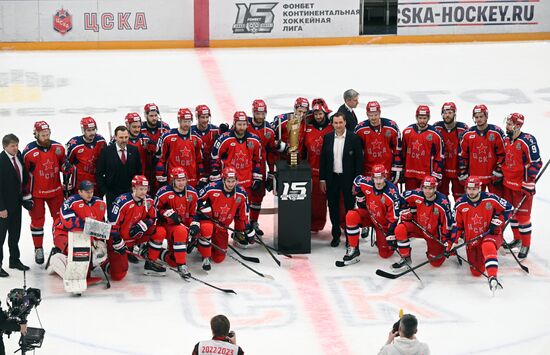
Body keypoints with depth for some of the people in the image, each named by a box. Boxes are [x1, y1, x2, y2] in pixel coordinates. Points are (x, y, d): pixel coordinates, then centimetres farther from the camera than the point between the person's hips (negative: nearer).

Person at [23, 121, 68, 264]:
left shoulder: (58, 148, -4)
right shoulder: (29, 151, -16)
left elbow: (63, 164, 13)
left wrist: (66, 167, -11)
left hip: (55, 190, 4)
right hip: (36, 192, -4)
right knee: (37, 220, 7)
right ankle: (38, 249, 21)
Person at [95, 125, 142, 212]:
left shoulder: (134, 150, 4)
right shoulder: (106, 151, -5)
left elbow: (139, 171, 11)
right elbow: (99, 174, -1)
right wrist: (105, 191, -7)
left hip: (130, 192, 2)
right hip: (112, 194, -2)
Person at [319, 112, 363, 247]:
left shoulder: (354, 138, -6)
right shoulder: (327, 138, 4)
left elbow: (359, 160, -6)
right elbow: (323, 159, 6)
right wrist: (322, 179, 2)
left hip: (348, 178, -3)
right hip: (332, 178, 3)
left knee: (349, 207, 4)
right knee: (333, 208, 9)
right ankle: (336, 235, 20)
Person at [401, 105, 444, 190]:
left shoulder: (434, 135, -5)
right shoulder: (407, 131, 4)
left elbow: (439, 156, -2)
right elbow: (402, 152, 13)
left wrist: (437, 175, -5)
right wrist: (401, 171, 14)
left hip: (427, 175, -3)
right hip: (409, 173, 3)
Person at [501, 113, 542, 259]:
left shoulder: (528, 141, -18)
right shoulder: (506, 140, 6)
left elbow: (535, 163, -18)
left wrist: (529, 183, -20)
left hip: (522, 186, -8)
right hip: (508, 183, 8)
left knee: (522, 214, -3)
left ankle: (526, 245, 8)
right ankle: (517, 239, 34)